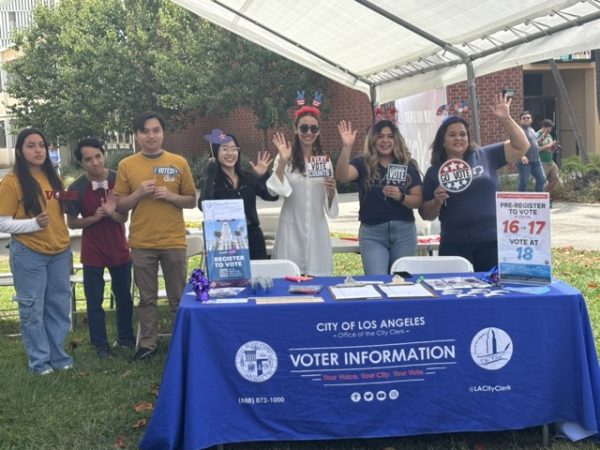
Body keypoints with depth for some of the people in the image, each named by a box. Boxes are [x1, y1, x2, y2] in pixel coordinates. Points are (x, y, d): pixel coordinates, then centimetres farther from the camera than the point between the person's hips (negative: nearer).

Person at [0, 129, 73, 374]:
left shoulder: (52, 177, 8)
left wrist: (67, 247, 15)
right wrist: (33, 223, -23)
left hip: (59, 252, 6)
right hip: (29, 255, -6)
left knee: (59, 306, 12)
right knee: (33, 309, 4)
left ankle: (58, 355, 26)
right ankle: (39, 361, 17)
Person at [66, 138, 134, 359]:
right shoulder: (76, 188, -12)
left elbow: (124, 218, -4)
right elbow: (71, 223, -3)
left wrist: (111, 213, -26)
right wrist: (94, 218, -20)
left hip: (119, 249, 2)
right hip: (92, 252, -2)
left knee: (124, 297, 14)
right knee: (94, 301, 6)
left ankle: (126, 337, 33)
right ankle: (100, 344, 20)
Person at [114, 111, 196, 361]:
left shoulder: (179, 163, 1)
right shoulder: (126, 166, 1)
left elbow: (191, 200, 5)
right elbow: (119, 206, 3)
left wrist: (171, 196, -13)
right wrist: (138, 193, -14)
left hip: (174, 242, 0)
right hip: (141, 244, 1)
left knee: (179, 298, 8)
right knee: (146, 298, 10)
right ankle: (147, 344, 20)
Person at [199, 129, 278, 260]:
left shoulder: (248, 178, 10)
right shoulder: (213, 180, -2)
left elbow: (272, 196, 0)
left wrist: (264, 175, -13)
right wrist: (210, 175, -22)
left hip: (253, 238, 4)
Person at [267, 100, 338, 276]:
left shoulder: (324, 160, 9)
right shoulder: (286, 157, -1)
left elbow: (329, 203, 14)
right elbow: (274, 190, -14)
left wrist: (331, 190, -7)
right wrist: (282, 161, -21)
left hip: (316, 229, 3)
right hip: (291, 228, -3)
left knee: (318, 276, 3)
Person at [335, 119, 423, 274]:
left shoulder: (408, 165, 6)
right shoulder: (363, 164, 1)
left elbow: (419, 200, 2)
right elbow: (341, 176, -19)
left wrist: (401, 197, -17)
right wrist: (346, 147, -30)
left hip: (404, 232, 2)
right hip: (372, 233, -2)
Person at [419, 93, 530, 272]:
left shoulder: (485, 156, 5)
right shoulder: (434, 172, 6)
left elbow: (521, 146, 2)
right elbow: (426, 215, 8)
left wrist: (506, 119, -9)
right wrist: (436, 201, -12)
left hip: (492, 242, 0)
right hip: (454, 247, 0)